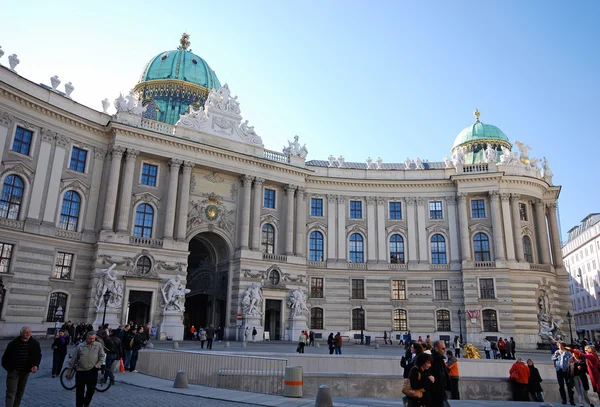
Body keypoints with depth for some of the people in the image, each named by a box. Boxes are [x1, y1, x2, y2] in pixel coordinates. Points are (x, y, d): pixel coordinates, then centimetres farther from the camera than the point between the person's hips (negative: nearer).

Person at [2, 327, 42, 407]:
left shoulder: (35, 344, -3)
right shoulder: (13, 343, -10)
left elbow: (38, 355, 3)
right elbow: (6, 356, 0)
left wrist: (36, 365, -12)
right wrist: (7, 367, -5)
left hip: (25, 371, 3)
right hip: (13, 371, -3)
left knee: (21, 391, 15)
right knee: (11, 391, -8)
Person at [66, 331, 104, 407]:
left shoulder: (98, 345, 2)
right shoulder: (80, 347, 2)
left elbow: (102, 356, 6)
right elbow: (74, 360, 6)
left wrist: (98, 364, -10)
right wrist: (69, 371, 8)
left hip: (92, 372, 0)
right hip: (80, 372, 0)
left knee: (91, 390, 7)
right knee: (79, 391, 4)